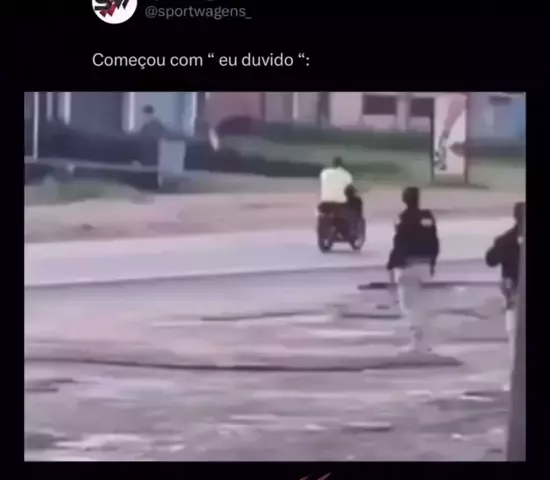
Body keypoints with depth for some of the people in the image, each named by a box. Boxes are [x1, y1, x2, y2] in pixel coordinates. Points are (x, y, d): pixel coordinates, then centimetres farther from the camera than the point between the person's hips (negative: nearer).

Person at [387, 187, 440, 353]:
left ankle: (419, 341, -8)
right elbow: (434, 243, 12)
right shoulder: (428, 217, 7)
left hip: (407, 265, -7)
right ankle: (422, 340, 22)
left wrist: (391, 265, -10)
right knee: (420, 302, 18)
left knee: (409, 303, -3)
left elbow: (399, 245, -17)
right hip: (424, 265, 7)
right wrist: (432, 263, 22)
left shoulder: (404, 218, -14)